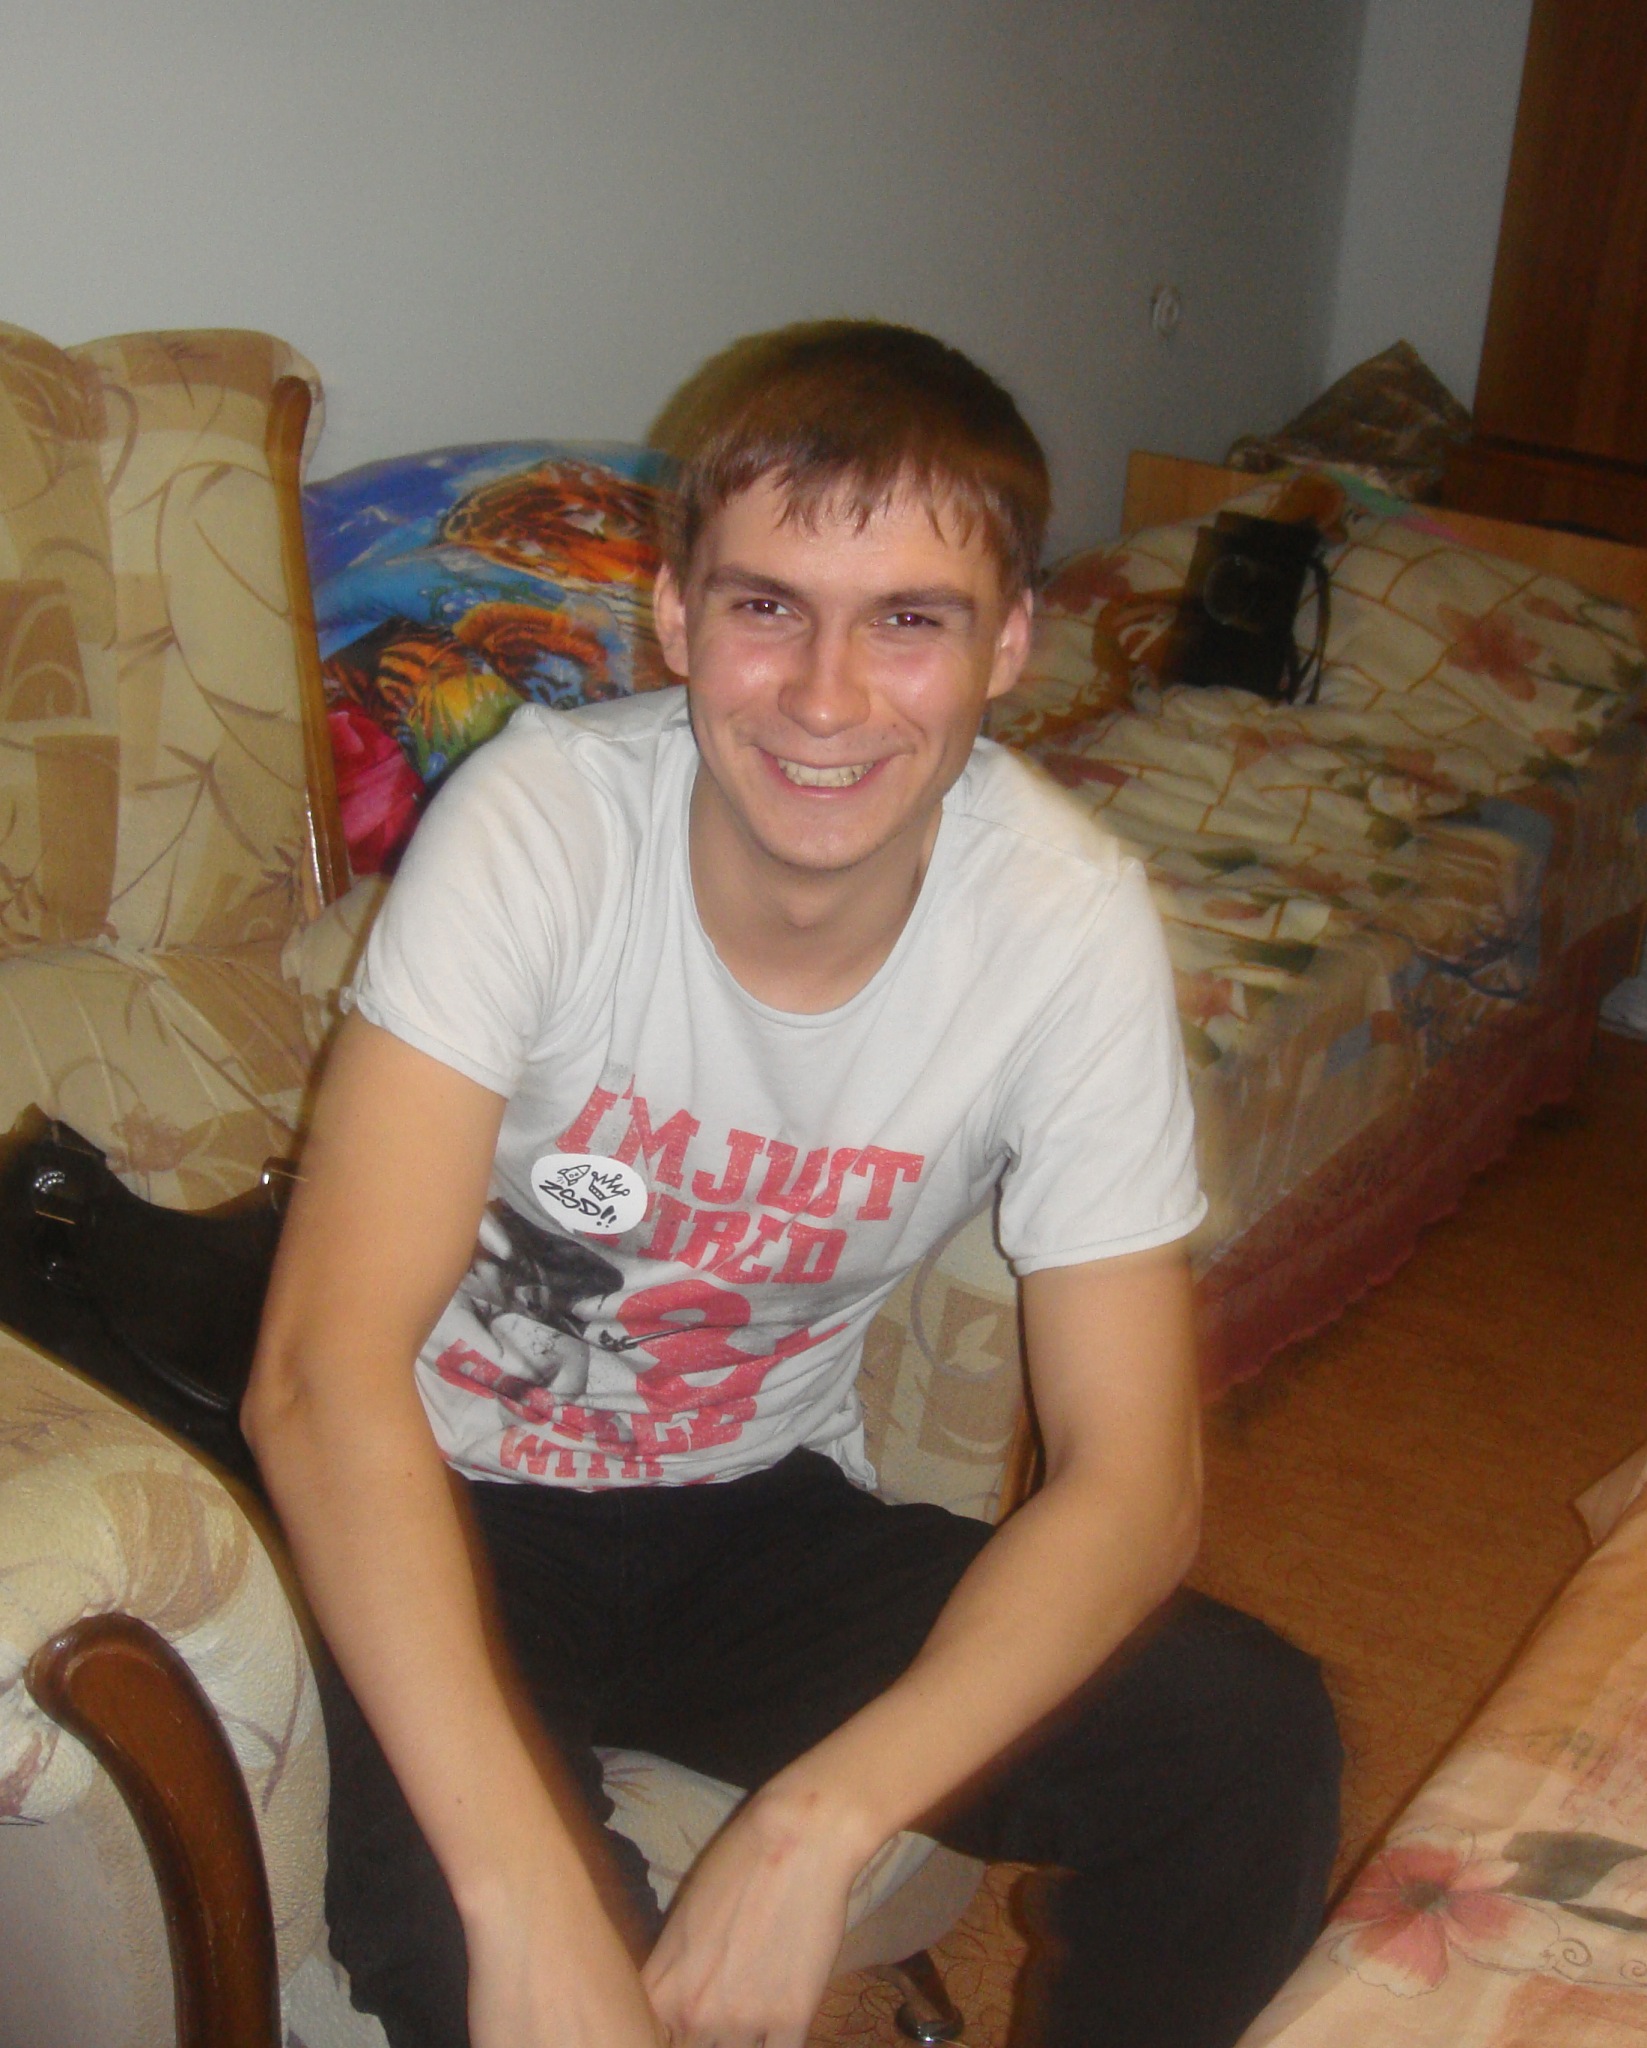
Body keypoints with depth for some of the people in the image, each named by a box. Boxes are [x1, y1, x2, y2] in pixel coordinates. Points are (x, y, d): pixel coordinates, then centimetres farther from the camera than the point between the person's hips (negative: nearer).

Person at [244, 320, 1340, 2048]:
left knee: (1254, 1748, -17)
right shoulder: (542, 821, -24)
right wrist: (531, 1900, -41)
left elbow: (1131, 1476, -16)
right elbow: (324, 1376, -32)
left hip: (763, 1515, 3)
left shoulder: (1067, 918, -17)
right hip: (464, 1512, -2)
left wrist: (819, 1822, -30)